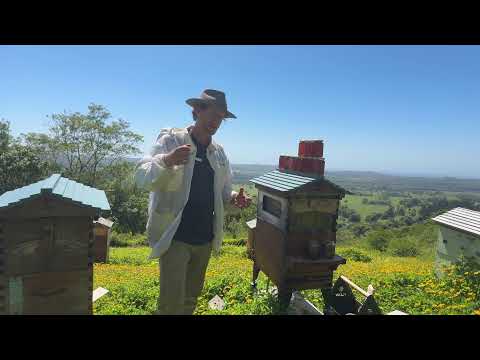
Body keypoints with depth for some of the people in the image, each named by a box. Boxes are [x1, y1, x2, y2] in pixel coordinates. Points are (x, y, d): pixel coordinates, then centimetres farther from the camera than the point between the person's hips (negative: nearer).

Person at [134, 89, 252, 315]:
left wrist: (235, 201, -8)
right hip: (175, 237, -5)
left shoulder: (219, 153, 10)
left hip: (205, 239, 6)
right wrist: (167, 161, -34)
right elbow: (141, 177, -15)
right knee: (171, 303, -7)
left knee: (190, 300, 18)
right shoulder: (171, 140, -6)